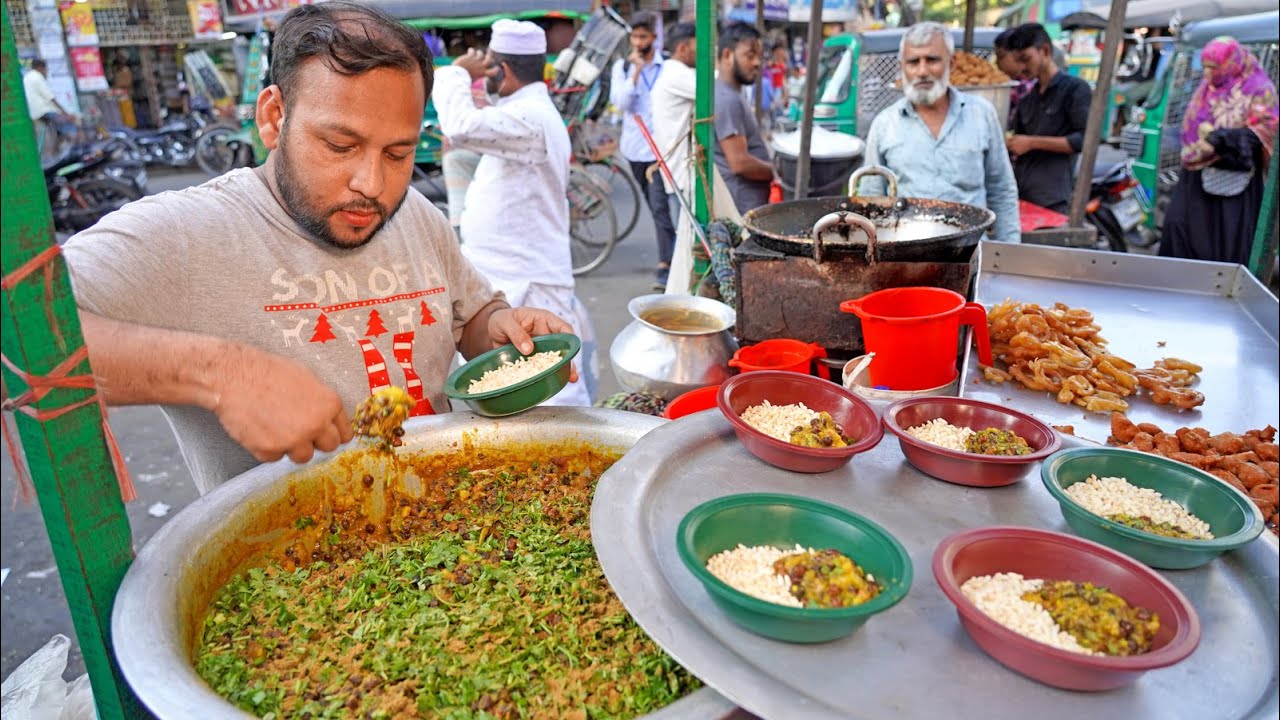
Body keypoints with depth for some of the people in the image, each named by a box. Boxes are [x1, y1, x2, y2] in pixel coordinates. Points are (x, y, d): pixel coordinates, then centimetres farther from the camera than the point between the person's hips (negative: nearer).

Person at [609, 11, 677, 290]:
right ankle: (672, 254, 29)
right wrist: (636, 71, -12)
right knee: (654, 206, 14)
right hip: (635, 146, 4)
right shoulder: (622, 66, 7)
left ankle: (665, 264, -11)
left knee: (660, 207, -12)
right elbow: (621, 103, -4)